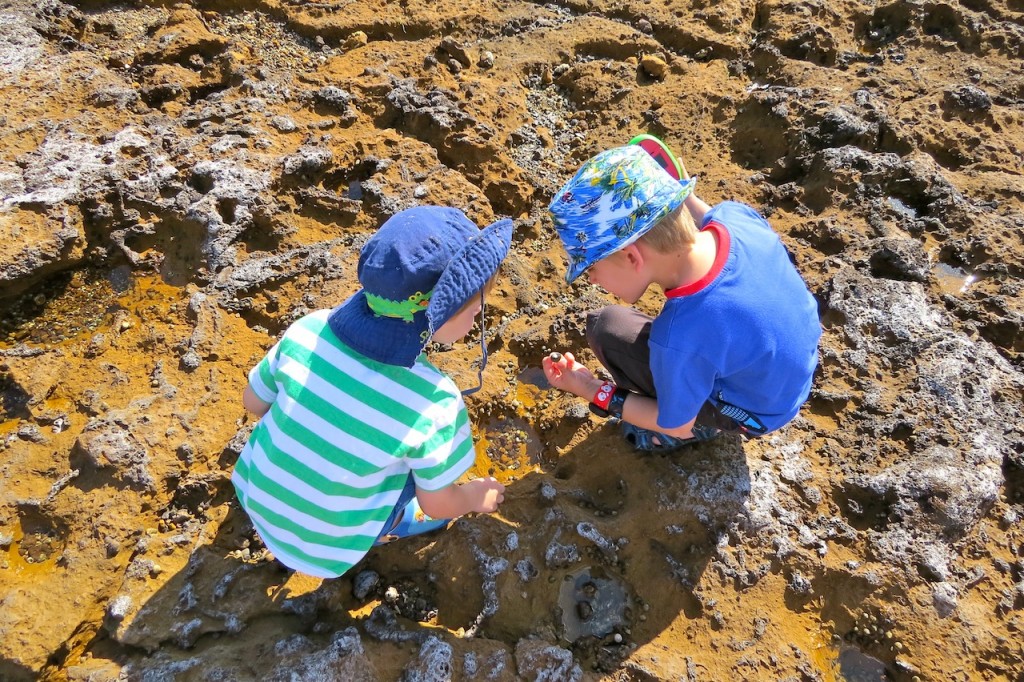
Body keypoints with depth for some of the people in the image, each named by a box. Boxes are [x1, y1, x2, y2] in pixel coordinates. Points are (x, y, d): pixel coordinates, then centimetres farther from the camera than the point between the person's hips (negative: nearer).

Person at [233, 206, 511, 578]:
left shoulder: (308, 331, -22)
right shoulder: (435, 404, -31)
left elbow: (253, 401, -3)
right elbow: (438, 505, -14)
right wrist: (478, 496, 8)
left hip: (254, 498, 4)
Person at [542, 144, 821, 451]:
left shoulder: (680, 337, -41)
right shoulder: (737, 215, -24)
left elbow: (676, 425, -20)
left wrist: (592, 390, -15)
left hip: (755, 412, -6)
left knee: (605, 328, -14)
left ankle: (702, 425, 7)